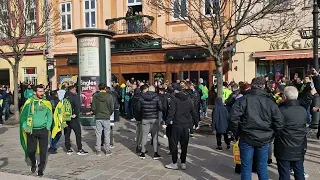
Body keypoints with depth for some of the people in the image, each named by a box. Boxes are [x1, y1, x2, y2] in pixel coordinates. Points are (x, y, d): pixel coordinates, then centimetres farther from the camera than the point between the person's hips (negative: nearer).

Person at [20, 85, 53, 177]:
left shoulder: (47, 103, 2)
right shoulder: (29, 102, -2)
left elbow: (50, 116, 6)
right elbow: (23, 116, 1)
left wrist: (48, 127, -3)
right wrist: (25, 127, -8)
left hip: (43, 130, 1)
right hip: (31, 130, 0)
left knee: (43, 150, 1)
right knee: (31, 150, 6)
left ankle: (41, 169, 17)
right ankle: (33, 163, 36)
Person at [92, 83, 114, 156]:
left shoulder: (95, 96, -4)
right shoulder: (109, 96, -7)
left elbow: (93, 108, -2)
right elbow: (112, 108, -4)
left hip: (98, 117, 1)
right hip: (106, 117, -1)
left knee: (98, 134, 9)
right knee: (107, 134, 8)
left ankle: (98, 151, 15)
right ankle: (107, 150, 14)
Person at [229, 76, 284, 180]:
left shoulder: (244, 99, -8)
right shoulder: (270, 102, 0)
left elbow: (233, 117, -16)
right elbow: (279, 122, -2)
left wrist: (236, 133, -2)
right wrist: (271, 135, 11)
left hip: (246, 138, -2)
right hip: (264, 140, 3)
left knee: (246, 167, 9)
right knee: (263, 167, 17)